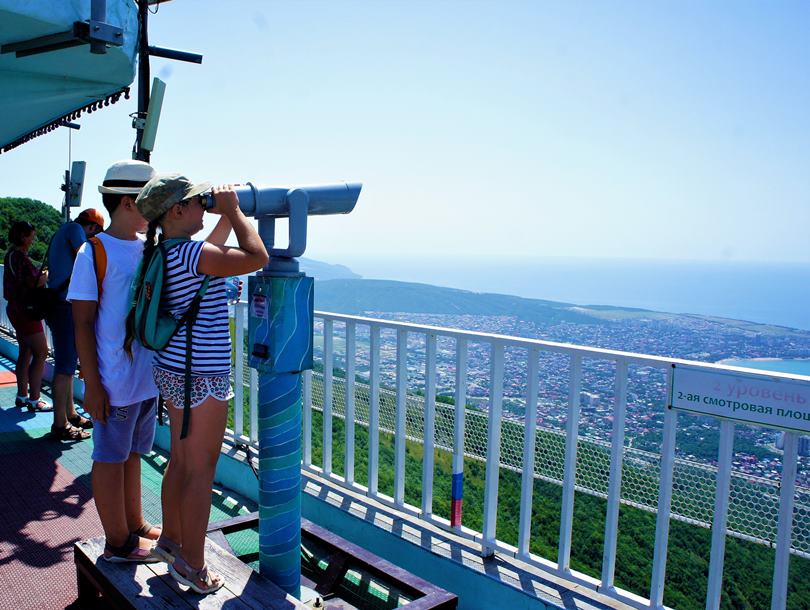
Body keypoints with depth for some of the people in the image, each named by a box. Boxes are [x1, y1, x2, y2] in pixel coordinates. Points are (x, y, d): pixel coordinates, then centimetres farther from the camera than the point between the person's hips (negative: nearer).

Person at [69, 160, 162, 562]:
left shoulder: (152, 248, 6)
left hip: (148, 375, 7)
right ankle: (117, 542, 22)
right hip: (114, 382, -7)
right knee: (110, 458, 8)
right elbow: (83, 323, -13)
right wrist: (92, 385, -14)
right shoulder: (94, 253, -13)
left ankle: (135, 526, 36)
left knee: (132, 453, 20)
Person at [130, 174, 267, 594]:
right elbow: (257, 257, -21)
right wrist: (233, 210, -10)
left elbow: (211, 252, 27)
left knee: (181, 460, 22)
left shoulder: (166, 253, 8)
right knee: (201, 472, 3)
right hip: (200, 377, -10)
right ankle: (191, 566, 17)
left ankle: (171, 539, 38)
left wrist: (226, 215, 21)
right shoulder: (191, 254, -21)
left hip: (173, 371, 10)